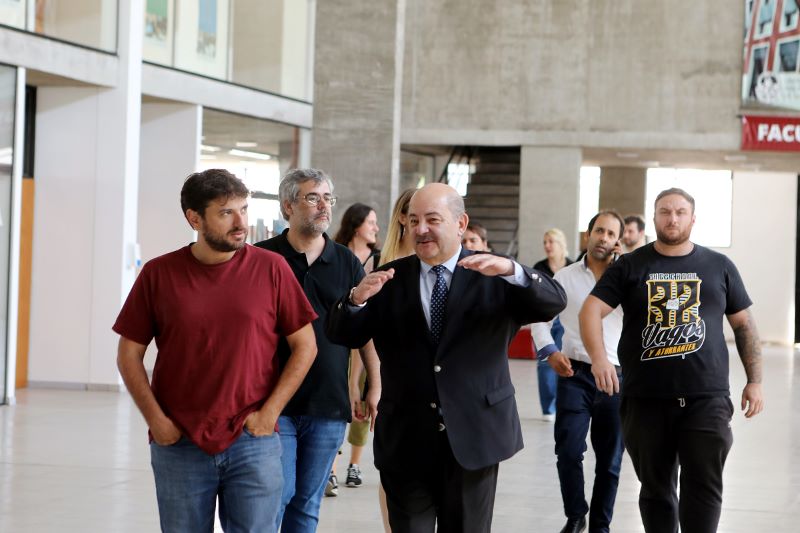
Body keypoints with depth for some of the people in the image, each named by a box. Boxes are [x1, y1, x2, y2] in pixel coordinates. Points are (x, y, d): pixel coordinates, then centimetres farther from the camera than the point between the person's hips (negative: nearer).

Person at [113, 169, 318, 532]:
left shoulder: (270, 268, -1)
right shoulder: (159, 274, 1)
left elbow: (305, 345, 3)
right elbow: (129, 354, 6)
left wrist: (269, 412, -5)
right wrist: (156, 420, -4)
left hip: (253, 443, -1)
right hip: (178, 446, 1)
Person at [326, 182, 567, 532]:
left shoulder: (494, 276, 1)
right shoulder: (390, 280, 5)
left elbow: (554, 303, -12)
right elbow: (343, 335, 0)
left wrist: (512, 271, -31)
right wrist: (357, 299, -22)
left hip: (473, 437, -1)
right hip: (405, 440, 1)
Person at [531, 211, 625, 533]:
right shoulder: (566, 277, 5)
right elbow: (541, 317, 10)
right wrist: (549, 352, -6)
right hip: (575, 374, -1)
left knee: (609, 460, 8)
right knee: (568, 452, -8)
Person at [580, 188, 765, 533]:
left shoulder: (719, 267, 8)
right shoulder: (630, 267, 5)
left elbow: (744, 325, 13)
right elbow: (591, 311, -3)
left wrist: (754, 381, 7)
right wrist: (599, 358, -20)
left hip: (707, 398, 0)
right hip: (646, 400, 1)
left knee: (704, 486, -8)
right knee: (656, 488, 10)